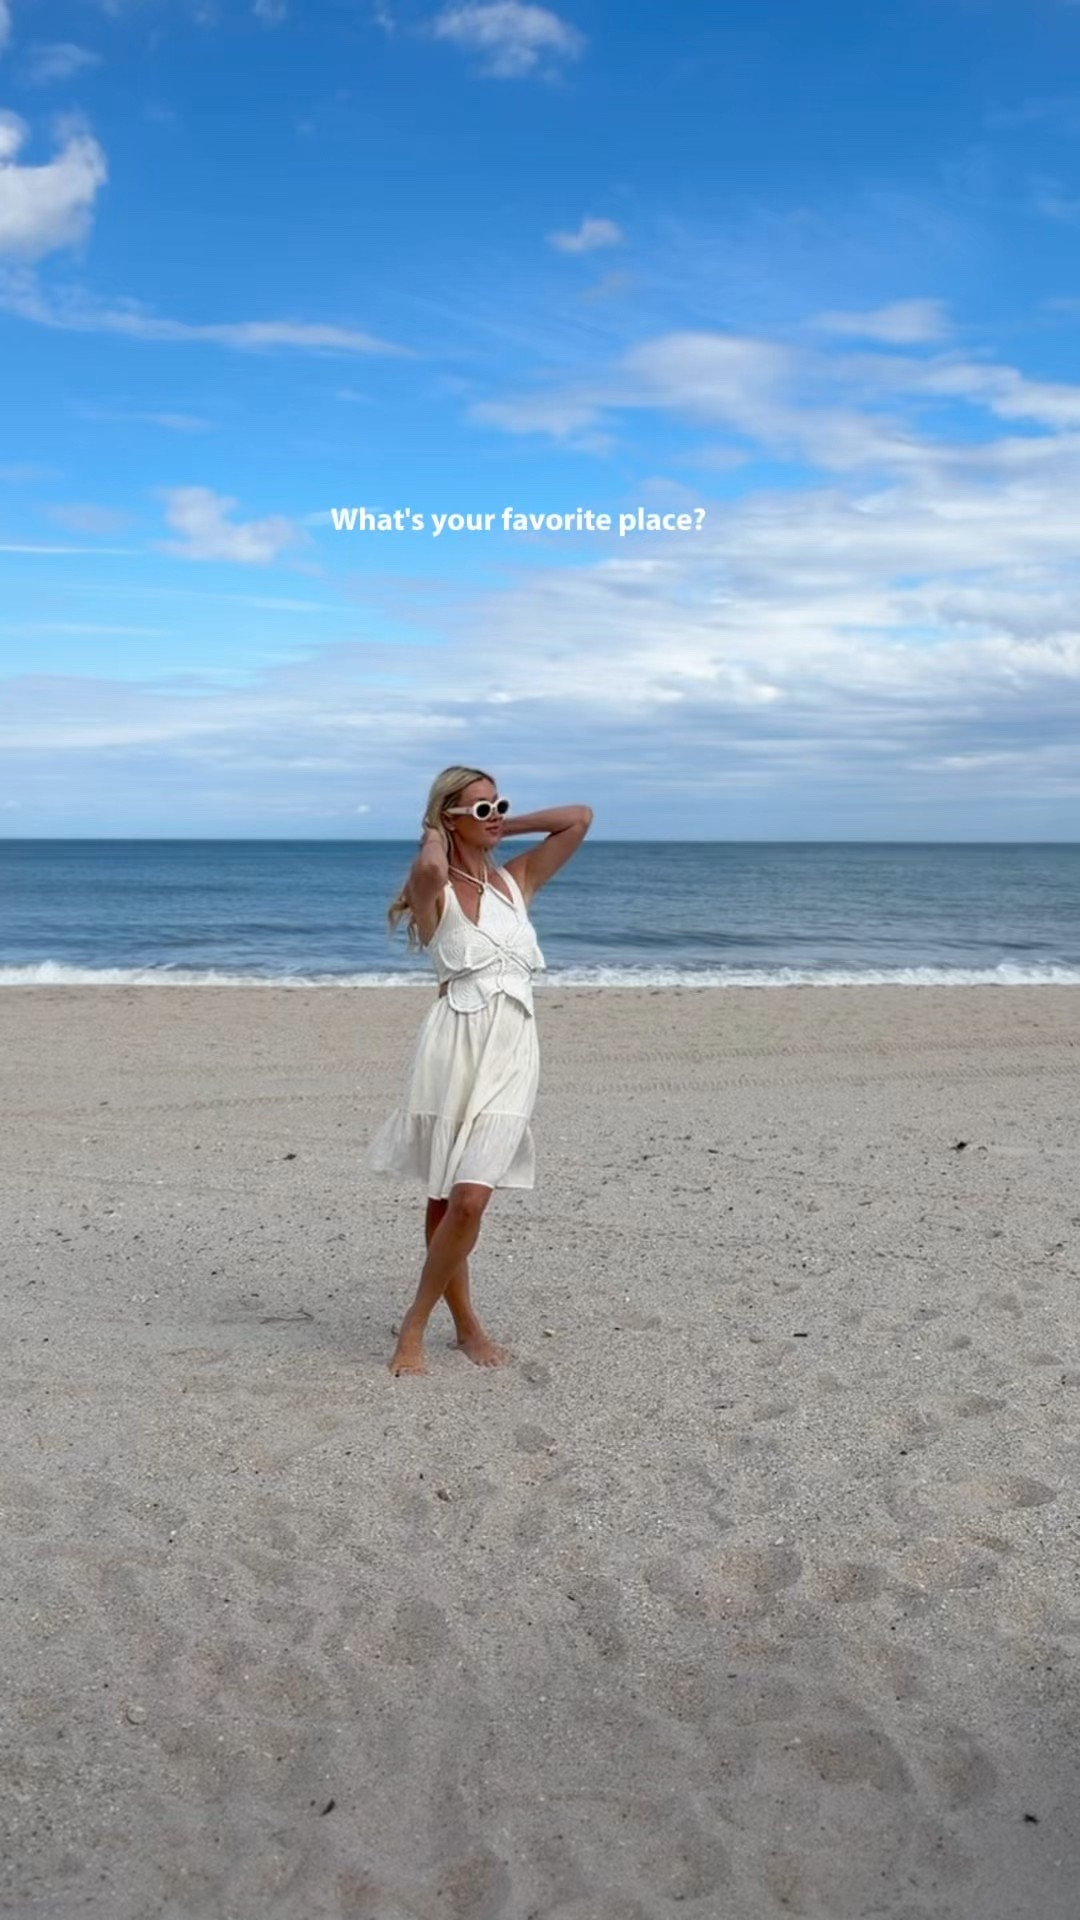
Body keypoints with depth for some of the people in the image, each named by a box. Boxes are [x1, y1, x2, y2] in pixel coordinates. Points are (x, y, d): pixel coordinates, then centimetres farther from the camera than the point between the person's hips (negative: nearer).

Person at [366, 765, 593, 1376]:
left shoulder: (518, 880, 15)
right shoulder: (435, 888, 0)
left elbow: (581, 817, 13)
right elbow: (430, 870, -26)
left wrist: (508, 826, 13)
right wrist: (434, 838, -5)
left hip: (512, 1051, 3)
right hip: (456, 1045, -3)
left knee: (469, 1200, -7)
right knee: (449, 1200, 2)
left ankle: (415, 1325, 9)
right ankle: (465, 1322, 18)